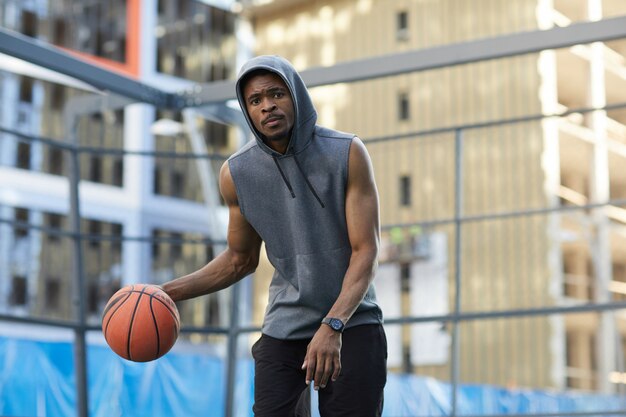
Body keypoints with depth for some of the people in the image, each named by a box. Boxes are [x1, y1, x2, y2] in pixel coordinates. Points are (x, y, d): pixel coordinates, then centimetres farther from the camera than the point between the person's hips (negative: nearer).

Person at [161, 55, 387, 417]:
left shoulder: (347, 153, -10)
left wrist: (332, 326, -27)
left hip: (352, 323, -1)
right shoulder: (237, 173, -3)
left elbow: (366, 251, -14)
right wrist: (168, 292, -1)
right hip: (283, 328, 2)